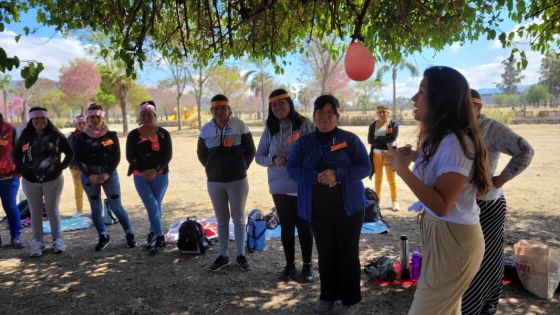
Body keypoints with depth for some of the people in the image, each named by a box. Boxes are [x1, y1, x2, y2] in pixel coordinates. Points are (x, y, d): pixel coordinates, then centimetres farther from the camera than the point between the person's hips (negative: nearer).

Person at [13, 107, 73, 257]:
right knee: (35, 212, 8)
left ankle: (57, 240, 14)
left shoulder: (56, 136, -5)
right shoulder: (25, 136, 1)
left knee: (53, 210, 5)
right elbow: (16, 155, 15)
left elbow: (69, 154, 4)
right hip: (30, 181, 2)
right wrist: (22, 169, 4)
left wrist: (60, 168, -2)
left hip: (52, 179, -2)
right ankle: (37, 242, 16)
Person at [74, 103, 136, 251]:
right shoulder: (82, 137, 1)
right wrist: (89, 175, -11)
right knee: (96, 208, 7)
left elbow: (117, 157, -1)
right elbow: (78, 159, 0)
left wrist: (107, 173, -13)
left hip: (109, 173, -2)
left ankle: (129, 234, 11)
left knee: (116, 207, -4)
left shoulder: (111, 135, 0)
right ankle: (103, 237, 20)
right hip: (89, 175, 2)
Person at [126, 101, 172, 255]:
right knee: (152, 206, -8)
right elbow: (130, 157, 0)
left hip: (159, 175, 0)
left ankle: (153, 234, 22)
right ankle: (160, 238, -4)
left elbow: (167, 156, -4)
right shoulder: (134, 135, 3)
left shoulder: (163, 134, 0)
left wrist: (155, 170, -17)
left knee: (156, 206, 5)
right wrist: (143, 171, -14)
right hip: (140, 176, 0)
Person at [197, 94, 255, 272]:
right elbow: (201, 154, 15)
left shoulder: (239, 126, -4)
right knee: (222, 220, 11)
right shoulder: (206, 129, 3)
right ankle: (223, 256, 22)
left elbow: (250, 150, 2)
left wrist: (241, 167, 2)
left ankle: (241, 255, 17)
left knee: (239, 219, 5)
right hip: (214, 182, 3)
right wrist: (213, 168, 9)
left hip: (237, 180, -2)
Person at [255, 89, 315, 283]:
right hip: (279, 186, 3)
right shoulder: (270, 129, 4)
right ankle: (290, 265, 26)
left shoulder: (304, 124, -5)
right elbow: (259, 156, 8)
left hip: (304, 185, -2)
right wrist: (273, 160, -12)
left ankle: (307, 265, 22)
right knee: (286, 227, 12)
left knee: (304, 225, 6)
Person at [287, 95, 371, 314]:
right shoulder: (304, 142, 5)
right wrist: (317, 177, -19)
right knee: (325, 253, 10)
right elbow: (292, 170, -1)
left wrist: (337, 174, -22)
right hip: (317, 209, 2)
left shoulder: (350, 139, -2)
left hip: (348, 207, -2)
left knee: (348, 253, 4)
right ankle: (328, 296, 27)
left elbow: (365, 167, -7)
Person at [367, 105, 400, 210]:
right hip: (377, 154, 3)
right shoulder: (373, 125, 4)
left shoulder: (393, 124, -4)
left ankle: (394, 201, 10)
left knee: (391, 178, 0)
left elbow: (392, 138, -19)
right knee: (378, 178, 11)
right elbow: (370, 140, -7)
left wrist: (377, 138, -13)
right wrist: (385, 141, -16)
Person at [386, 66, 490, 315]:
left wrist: (403, 170, -28)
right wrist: (416, 157, 11)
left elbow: (442, 206, -27)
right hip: (441, 233, 10)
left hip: (452, 239, -10)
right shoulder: (440, 138, 7)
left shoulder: (454, 143, -23)